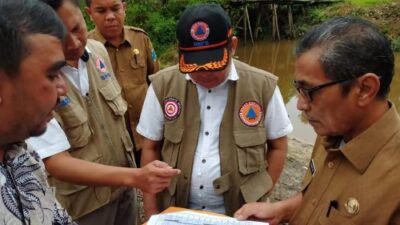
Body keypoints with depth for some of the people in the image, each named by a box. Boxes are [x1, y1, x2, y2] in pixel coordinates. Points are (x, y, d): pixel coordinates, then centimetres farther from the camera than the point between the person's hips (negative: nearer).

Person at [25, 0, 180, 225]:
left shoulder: (98, 50, -6)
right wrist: (134, 176, -37)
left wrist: (132, 172, 10)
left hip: (122, 185, 5)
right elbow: (57, 163, -27)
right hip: (84, 204, -5)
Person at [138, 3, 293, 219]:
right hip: (175, 212, 1)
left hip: (239, 213, -1)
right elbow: (150, 148, -1)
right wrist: (151, 210, -1)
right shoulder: (162, 85, -8)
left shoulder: (264, 86, -10)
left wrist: (259, 200, -2)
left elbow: (278, 147, 1)